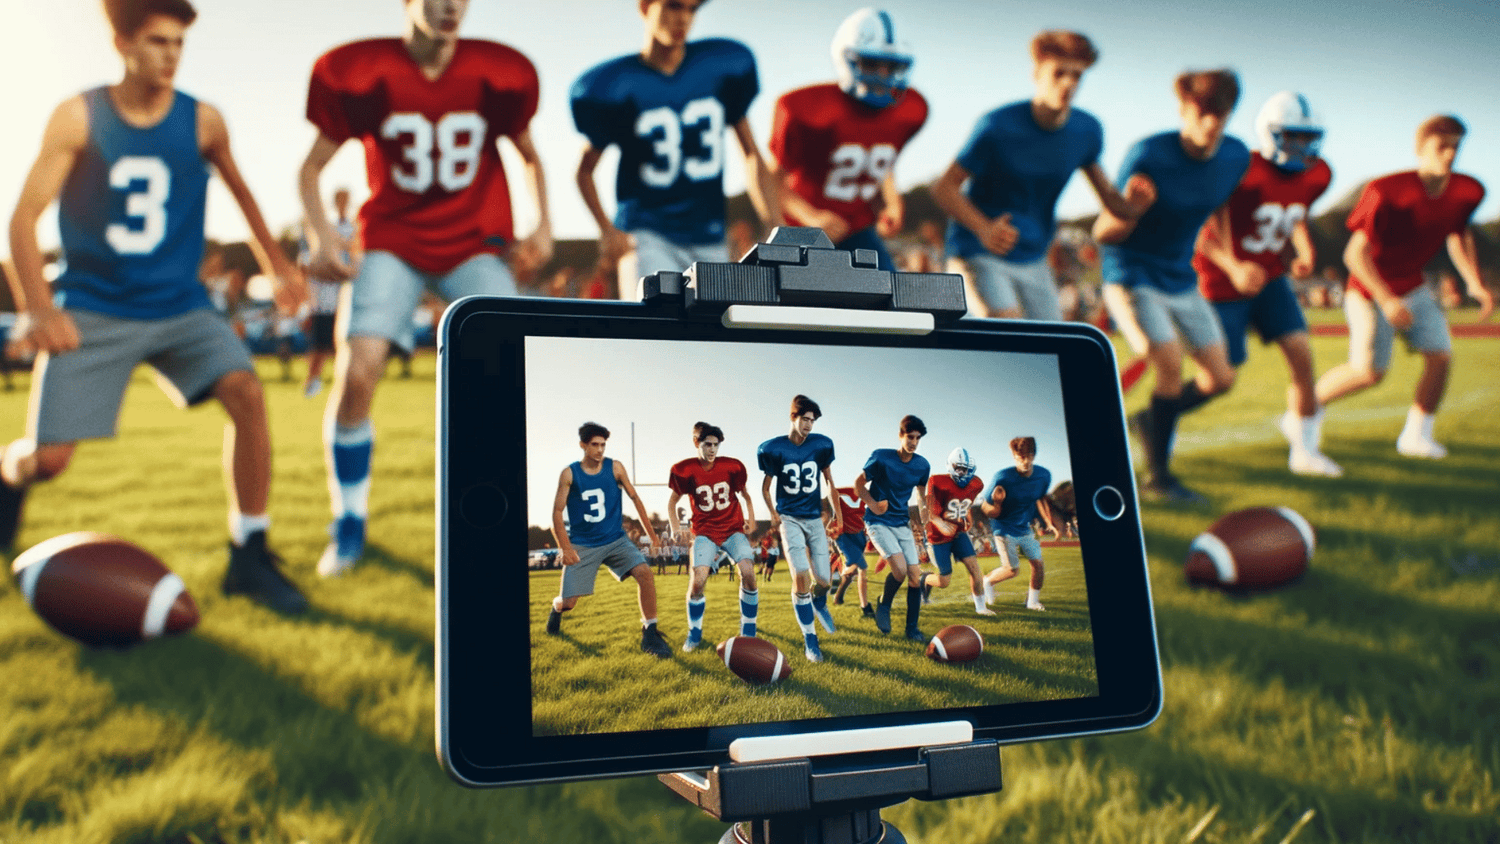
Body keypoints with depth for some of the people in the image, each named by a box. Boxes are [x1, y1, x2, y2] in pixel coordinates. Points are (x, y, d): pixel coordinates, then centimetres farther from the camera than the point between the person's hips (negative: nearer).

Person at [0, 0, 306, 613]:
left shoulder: (202, 122, -2)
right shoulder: (78, 117, -7)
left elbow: (238, 189, 18)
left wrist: (272, 256, 21)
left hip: (180, 307, 2)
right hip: (92, 309, -1)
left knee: (246, 391, -25)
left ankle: (249, 557, -14)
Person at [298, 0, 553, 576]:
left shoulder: (498, 74, -4)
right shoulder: (361, 74, -7)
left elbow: (528, 156, 13)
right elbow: (311, 168, 3)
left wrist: (542, 223, -4)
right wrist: (319, 232, -15)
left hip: (474, 244, 1)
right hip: (393, 242, 0)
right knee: (357, 372, -19)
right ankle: (349, 524, 3)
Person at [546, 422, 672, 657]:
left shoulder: (615, 468, -3)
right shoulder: (569, 474, -6)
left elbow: (634, 498, 6)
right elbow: (557, 512, -5)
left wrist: (650, 533, 7)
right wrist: (566, 548, -15)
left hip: (616, 540, 1)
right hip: (582, 545, -1)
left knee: (645, 573, -23)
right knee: (568, 602, -2)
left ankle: (649, 633, -12)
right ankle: (556, 608, 37)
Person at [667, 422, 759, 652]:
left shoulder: (732, 466, -3)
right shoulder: (685, 470, -6)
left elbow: (744, 495, 14)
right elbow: (672, 502, 7)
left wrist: (750, 518, 3)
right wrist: (676, 526, -9)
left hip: (734, 529, 1)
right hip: (706, 532, -1)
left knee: (748, 573, -21)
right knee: (698, 580, -20)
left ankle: (748, 633, -3)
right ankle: (694, 634, 5)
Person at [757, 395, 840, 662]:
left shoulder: (821, 445, -3)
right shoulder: (774, 449, -8)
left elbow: (828, 481, 10)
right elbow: (766, 487, 5)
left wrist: (837, 514, 10)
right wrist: (774, 515, -4)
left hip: (815, 518, 2)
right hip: (789, 518, -2)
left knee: (823, 581, 0)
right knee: (801, 576, -18)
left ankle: (819, 605, 40)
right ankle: (810, 640, -4)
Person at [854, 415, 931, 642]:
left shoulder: (922, 466, 0)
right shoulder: (881, 458, -14)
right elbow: (859, 484, -3)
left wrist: (924, 514, 2)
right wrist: (873, 504, -18)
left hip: (902, 524, 5)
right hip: (878, 522, -5)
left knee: (915, 576, -2)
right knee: (900, 568, -23)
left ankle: (912, 628, 12)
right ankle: (883, 606, 5)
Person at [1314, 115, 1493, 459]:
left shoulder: (1467, 192, -6)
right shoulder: (1388, 192, -27)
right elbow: (1355, 253, -24)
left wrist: (1475, 284, 3)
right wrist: (1387, 301, -30)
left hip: (1412, 287, 6)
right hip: (1371, 289, -6)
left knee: (1441, 355, -5)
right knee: (1369, 372, -9)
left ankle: (1416, 434, 10)